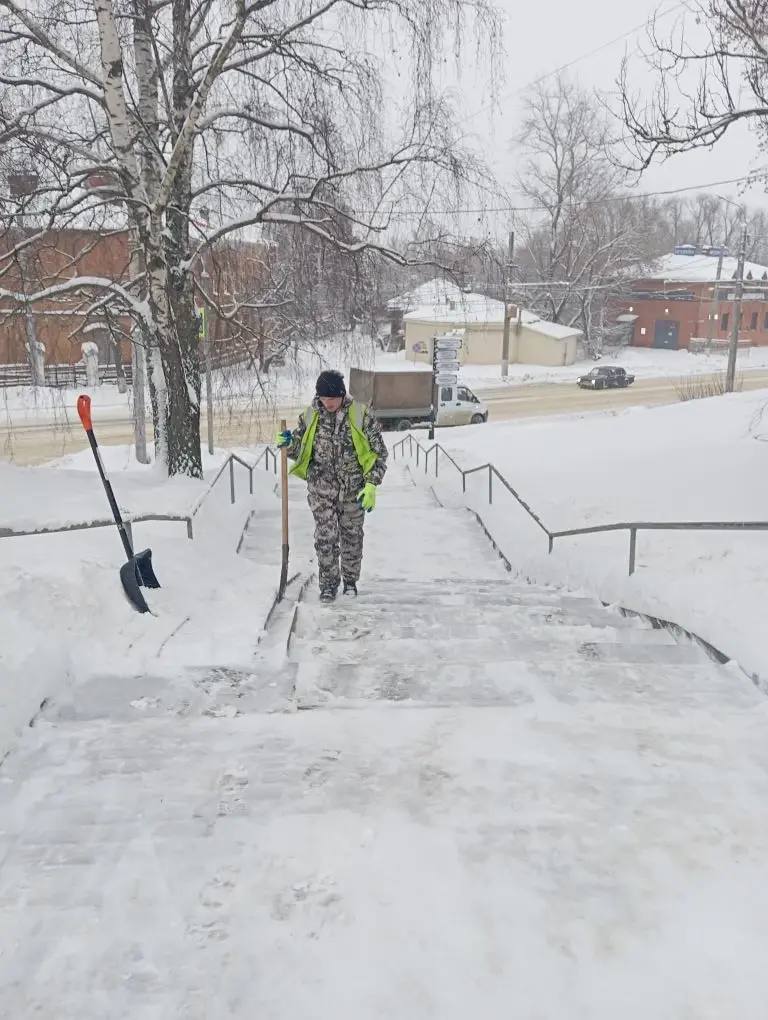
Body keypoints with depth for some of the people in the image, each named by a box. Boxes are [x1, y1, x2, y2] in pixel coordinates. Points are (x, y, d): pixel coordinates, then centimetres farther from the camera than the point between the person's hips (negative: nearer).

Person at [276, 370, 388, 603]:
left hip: (354, 488, -1)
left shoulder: (361, 414, -9)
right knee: (325, 537, -3)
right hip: (321, 487, 1)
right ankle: (328, 584, 11)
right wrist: (288, 443, -12)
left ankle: (350, 581, 30)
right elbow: (299, 450, 11)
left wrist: (372, 485, -10)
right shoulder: (310, 415, -1)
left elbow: (379, 452, -4)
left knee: (352, 536, 12)